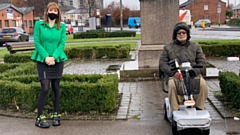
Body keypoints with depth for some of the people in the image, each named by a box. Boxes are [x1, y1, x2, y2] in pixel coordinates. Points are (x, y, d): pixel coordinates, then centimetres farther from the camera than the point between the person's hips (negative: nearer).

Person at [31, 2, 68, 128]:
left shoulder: (62, 26, 3)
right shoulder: (39, 24, -1)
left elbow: (62, 43, -2)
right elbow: (37, 43, -5)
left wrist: (53, 57, -15)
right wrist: (45, 57, -16)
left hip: (57, 60, 2)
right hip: (42, 60, -2)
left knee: (56, 87, 7)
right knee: (45, 88, -9)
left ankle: (55, 115, 19)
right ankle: (39, 118, 1)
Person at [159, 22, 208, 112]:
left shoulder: (195, 46, 17)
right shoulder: (168, 47, 14)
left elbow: (202, 61, 11)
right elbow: (162, 63, 7)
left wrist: (194, 71, -9)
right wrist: (173, 72, -12)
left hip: (193, 75, 1)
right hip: (175, 75, -1)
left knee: (202, 84, -29)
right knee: (172, 85, -34)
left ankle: (199, 108, -11)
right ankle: (175, 111, -22)